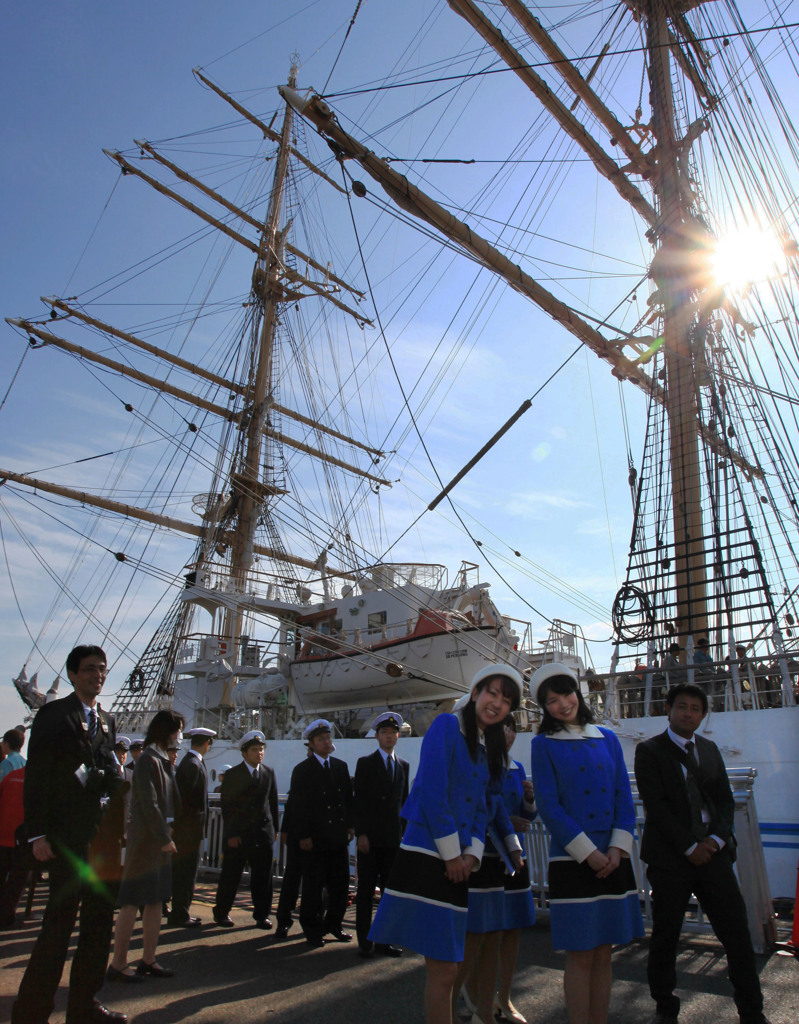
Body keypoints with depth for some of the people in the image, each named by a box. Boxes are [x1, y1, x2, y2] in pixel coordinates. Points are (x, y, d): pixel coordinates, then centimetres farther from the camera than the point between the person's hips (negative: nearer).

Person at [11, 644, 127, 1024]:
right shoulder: (54, 714, -5)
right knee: (60, 920, -2)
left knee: (100, 919, 12)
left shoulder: (106, 721, 15)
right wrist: (38, 833, -14)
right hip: (67, 834, -7)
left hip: (101, 835, 7)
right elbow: (36, 775, -9)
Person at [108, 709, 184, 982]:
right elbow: (149, 803, -19)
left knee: (156, 901, 12)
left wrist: (166, 831, 8)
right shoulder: (148, 760, -15)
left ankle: (148, 959, 20)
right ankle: (118, 965, 9)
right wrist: (164, 838, -17)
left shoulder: (162, 760, 13)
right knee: (133, 903, -1)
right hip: (145, 839, -9)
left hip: (159, 839, 9)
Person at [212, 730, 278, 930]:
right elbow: (226, 807, -4)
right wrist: (231, 834, -9)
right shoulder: (232, 775, -2)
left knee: (263, 876, 4)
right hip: (238, 833, -2)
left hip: (263, 832, 2)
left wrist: (273, 829, 6)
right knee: (230, 876, 6)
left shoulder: (269, 772, 8)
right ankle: (221, 913, 23)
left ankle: (262, 914, 17)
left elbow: (273, 802, 11)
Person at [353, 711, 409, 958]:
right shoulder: (365, 763, 0)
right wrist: (361, 833, -11)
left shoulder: (404, 766, 12)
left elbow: (404, 801, 14)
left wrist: (405, 833, 8)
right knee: (366, 891, 2)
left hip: (394, 838, 4)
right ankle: (364, 942, 12)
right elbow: (358, 801, -4)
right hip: (370, 837, -4)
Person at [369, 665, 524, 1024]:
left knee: (446, 965, 16)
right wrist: (452, 854, -10)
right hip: (428, 857, -8)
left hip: (456, 864, 8)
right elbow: (432, 793, -16)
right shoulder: (447, 725, -10)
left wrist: (471, 854, 0)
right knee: (443, 969, -4)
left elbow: (479, 808, 16)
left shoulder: (487, 749, 15)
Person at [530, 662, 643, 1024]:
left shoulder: (607, 739, 9)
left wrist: (618, 848, -6)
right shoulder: (543, 744, -2)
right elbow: (548, 806, -7)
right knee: (580, 956, 1)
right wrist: (588, 853, -12)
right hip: (572, 859, -4)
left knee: (603, 954, 11)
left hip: (613, 859, 4)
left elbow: (624, 797, 7)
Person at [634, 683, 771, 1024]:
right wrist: (689, 847, -12)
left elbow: (725, 799, 11)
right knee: (665, 936, 6)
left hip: (712, 852, 4)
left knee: (737, 932, 4)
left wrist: (717, 839, -5)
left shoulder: (709, 749, 13)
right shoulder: (650, 750, -4)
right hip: (671, 857, -4)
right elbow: (655, 805, -9)